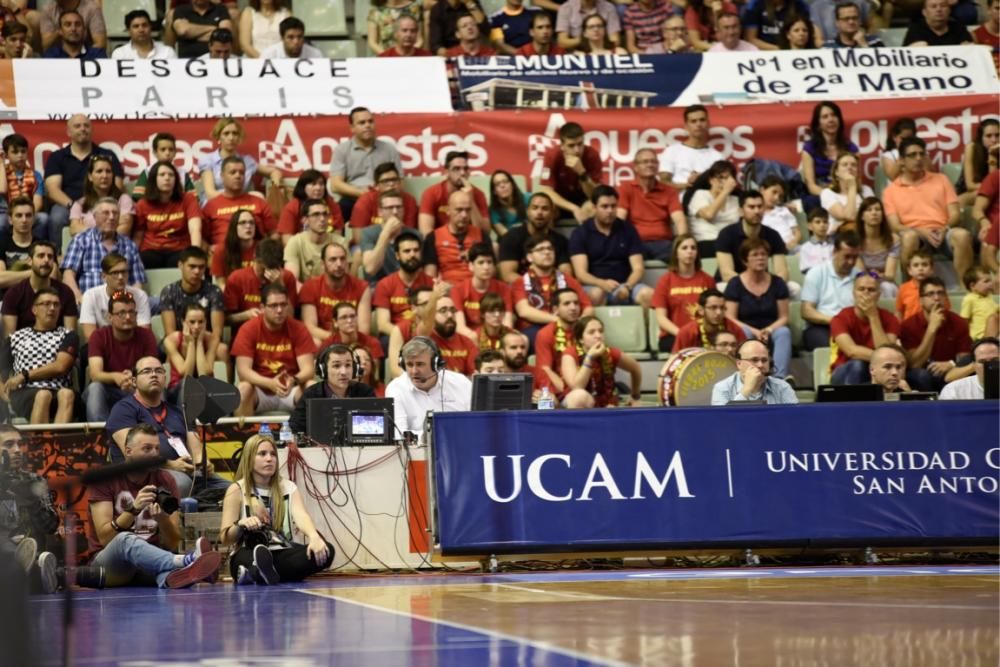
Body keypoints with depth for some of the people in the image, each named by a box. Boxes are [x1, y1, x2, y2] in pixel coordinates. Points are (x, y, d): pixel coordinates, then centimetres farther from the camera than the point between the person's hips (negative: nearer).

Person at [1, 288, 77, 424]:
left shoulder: (68, 336, 18)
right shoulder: (17, 337, 21)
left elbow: (60, 367, 3)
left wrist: (25, 376, -1)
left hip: (57, 392, 0)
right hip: (24, 394, 0)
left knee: (67, 394, -36)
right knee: (43, 395, -37)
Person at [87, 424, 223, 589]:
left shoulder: (165, 481, 5)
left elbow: (172, 544, 0)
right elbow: (104, 538, -12)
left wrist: (162, 518, -20)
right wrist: (133, 510, -25)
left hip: (150, 561, 3)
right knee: (125, 540, -37)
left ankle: (170, 577, -70)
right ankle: (184, 563, -63)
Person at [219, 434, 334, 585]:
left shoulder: (288, 488, 10)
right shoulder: (237, 490, 2)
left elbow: (301, 516, -11)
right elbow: (225, 538, -4)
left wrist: (314, 536, -34)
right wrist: (240, 525, -28)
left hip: (281, 556, 3)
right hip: (249, 555, -3)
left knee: (325, 551, -27)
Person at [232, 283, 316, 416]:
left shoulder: (298, 329, -4)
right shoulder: (248, 330, -8)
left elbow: (308, 369, -11)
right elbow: (243, 370, -16)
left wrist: (294, 380, -35)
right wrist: (270, 383, -34)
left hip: (291, 390, 1)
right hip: (260, 389, -1)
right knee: (243, 389, -33)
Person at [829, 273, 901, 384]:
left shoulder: (889, 319, -5)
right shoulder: (841, 319, -12)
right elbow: (852, 351, -29)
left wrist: (873, 316, -23)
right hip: (844, 376, -2)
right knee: (857, 365, -36)